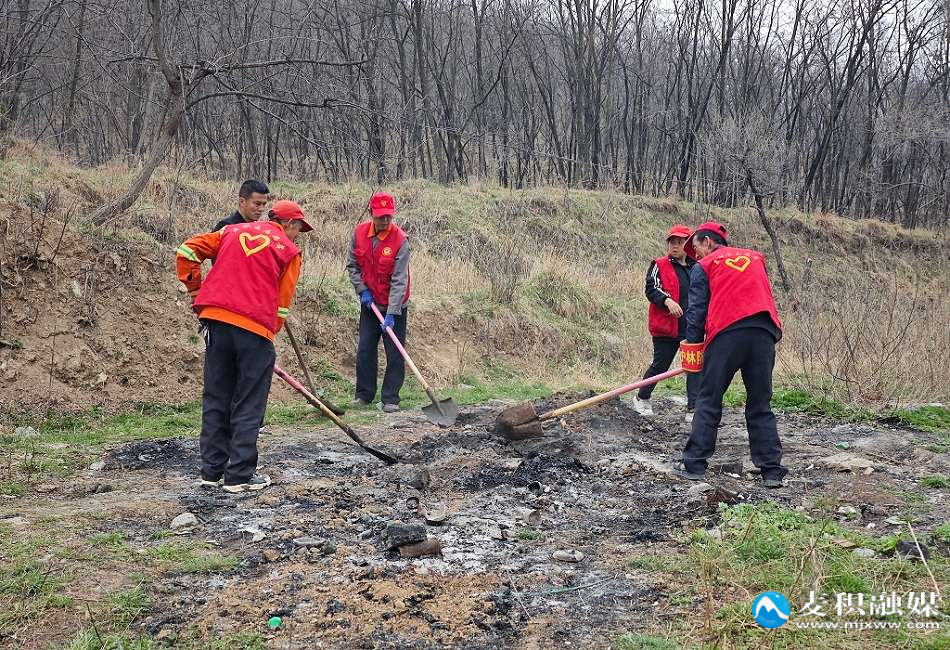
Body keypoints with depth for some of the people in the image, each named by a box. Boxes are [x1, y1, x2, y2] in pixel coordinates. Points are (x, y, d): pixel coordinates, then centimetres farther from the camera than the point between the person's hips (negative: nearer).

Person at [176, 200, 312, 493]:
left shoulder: (232, 231, 19)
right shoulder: (289, 250, 7)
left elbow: (187, 250, 13)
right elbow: (282, 303, 4)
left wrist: (194, 288, 20)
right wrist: (269, 334, 12)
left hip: (216, 319, 5)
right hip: (255, 328, -4)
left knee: (215, 399, 13)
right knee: (248, 405, 5)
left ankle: (212, 470, 20)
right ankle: (240, 476, 8)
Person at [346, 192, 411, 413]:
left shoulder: (400, 240, -20)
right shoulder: (359, 233, -6)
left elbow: (399, 280, -22)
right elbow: (352, 265, 6)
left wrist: (391, 314, -26)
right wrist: (362, 290, -7)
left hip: (394, 306, -4)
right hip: (369, 303, 4)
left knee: (395, 353, -1)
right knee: (364, 350, 8)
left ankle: (390, 398, 7)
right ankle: (364, 394, 21)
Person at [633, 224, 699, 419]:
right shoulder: (659, 266, -1)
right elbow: (651, 289, -13)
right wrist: (667, 301, -29)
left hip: (692, 329, 4)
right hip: (666, 329, -4)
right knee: (660, 366, 4)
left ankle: (693, 409, 2)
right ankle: (642, 398, 25)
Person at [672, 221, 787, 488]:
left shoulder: (704, 266, 12)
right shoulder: (755, 258, 27)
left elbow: (696, 308, 5)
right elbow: (762, 295, 25)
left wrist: (693, 345, 7)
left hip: (727, 333, -4)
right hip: (765, 332, 4)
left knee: (708, 401, 4)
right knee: (760, 405, 9)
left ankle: (694, 464, 3)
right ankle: (771, 470, 7)